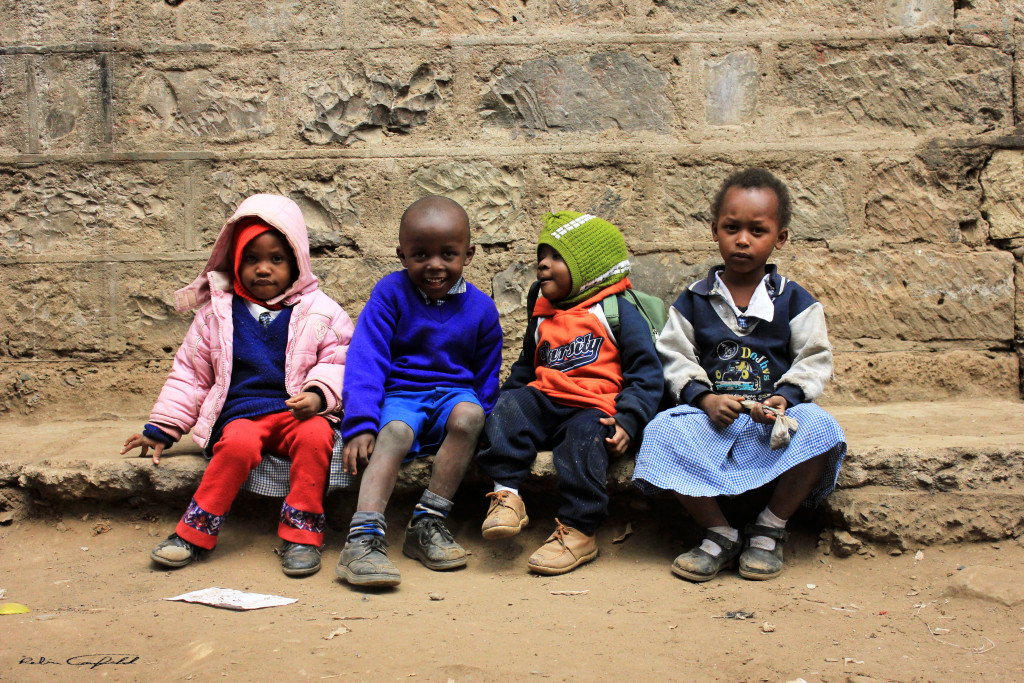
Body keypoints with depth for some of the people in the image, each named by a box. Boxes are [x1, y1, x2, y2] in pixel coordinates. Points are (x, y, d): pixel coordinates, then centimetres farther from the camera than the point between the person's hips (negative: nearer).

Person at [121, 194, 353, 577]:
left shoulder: (318, 311, 8)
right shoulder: (217, 313, 13)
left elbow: (339, 361, 5)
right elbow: (190, 372, 18)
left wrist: (317, 394, -16)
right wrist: (161, 429, 17)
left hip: (298, 410, 0)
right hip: (239, 412, 1)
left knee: (315, 436, -34)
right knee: (239, 444, -34)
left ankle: (301, 534, -23)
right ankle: (194, 533, -20)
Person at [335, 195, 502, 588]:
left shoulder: (480, 308, 5)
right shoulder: (391, 293, -1)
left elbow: (486, 381, 14)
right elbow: (364, 362, -10)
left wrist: (480, 433, -1)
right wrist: (360, 424, -22)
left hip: (453, 393, 2)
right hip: (400, 394, -2)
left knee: (468, 413, -33)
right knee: (394, 431, -35)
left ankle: (427, 524, -24)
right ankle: (363, 540, -42)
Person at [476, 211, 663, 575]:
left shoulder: (618, 311, 4)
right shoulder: (542, 317, 24)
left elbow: (646, 373, -2)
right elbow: (525, 370, 33)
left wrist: (627, 421, -15)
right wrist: (506, 399, 14)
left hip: (595, 408, -5)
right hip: (545, 402, 5)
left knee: (585, 434, -35)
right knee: (510, 406, -23)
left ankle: (579, 531, -28)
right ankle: (506, 495, -26)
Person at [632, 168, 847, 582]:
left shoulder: (794, 301, 7)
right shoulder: (693, 302, 8)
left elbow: (814, 360, 4)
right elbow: (676, 360, 5)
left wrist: (786, 397, -15)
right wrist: (705, 398, -14)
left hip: (776, 415, 0)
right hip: (712, 417, 1)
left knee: (819, 428, -33)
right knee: (661, 432, -29)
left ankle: (770, 529, -12)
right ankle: (719, 533, -13)